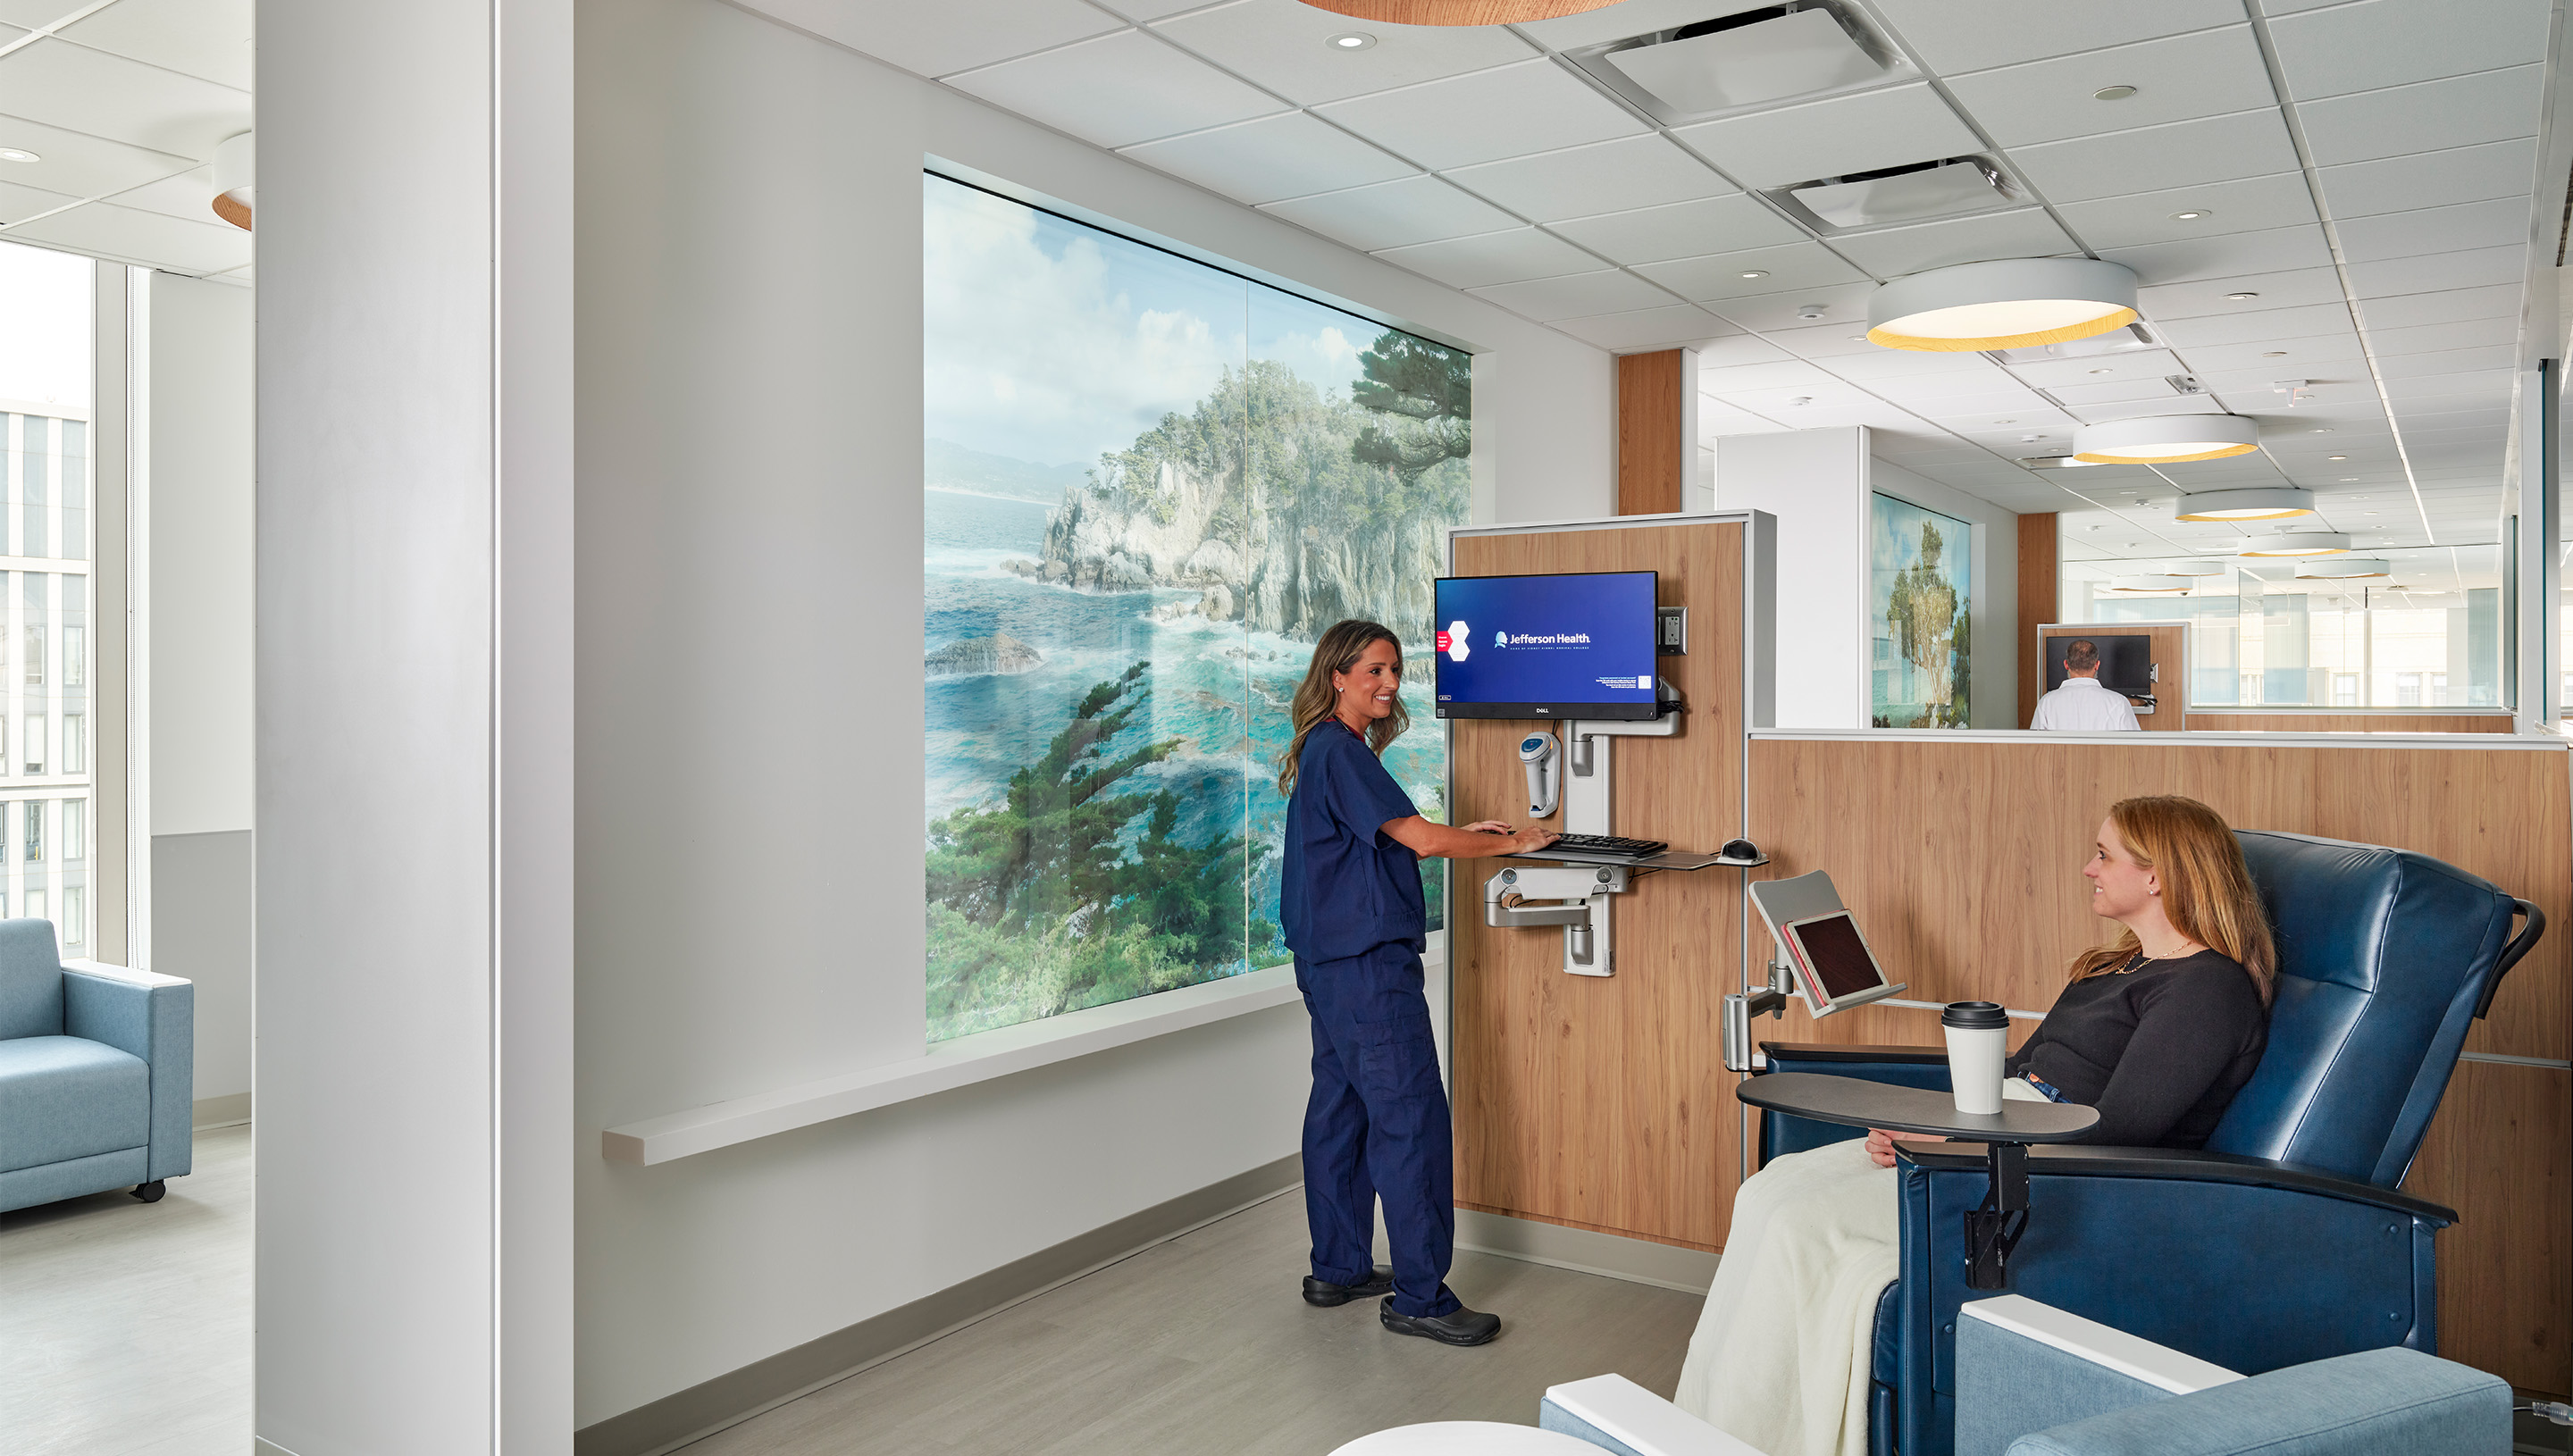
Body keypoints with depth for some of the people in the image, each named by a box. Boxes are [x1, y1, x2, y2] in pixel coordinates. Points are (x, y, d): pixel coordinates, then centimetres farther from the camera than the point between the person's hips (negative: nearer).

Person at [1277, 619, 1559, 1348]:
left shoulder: (1327, 751, 16)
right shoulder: (1341, 752, -15)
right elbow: (1419, 840, -21)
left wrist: (1468, 834, 12)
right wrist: (1512, 843, -9)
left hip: (1332, 961, 11)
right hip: (1367, 963, -11)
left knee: (1341, 1108, 15)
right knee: (1411, 1118, -7)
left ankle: (1338, 1268, 25)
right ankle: (1420, 1296, -1)